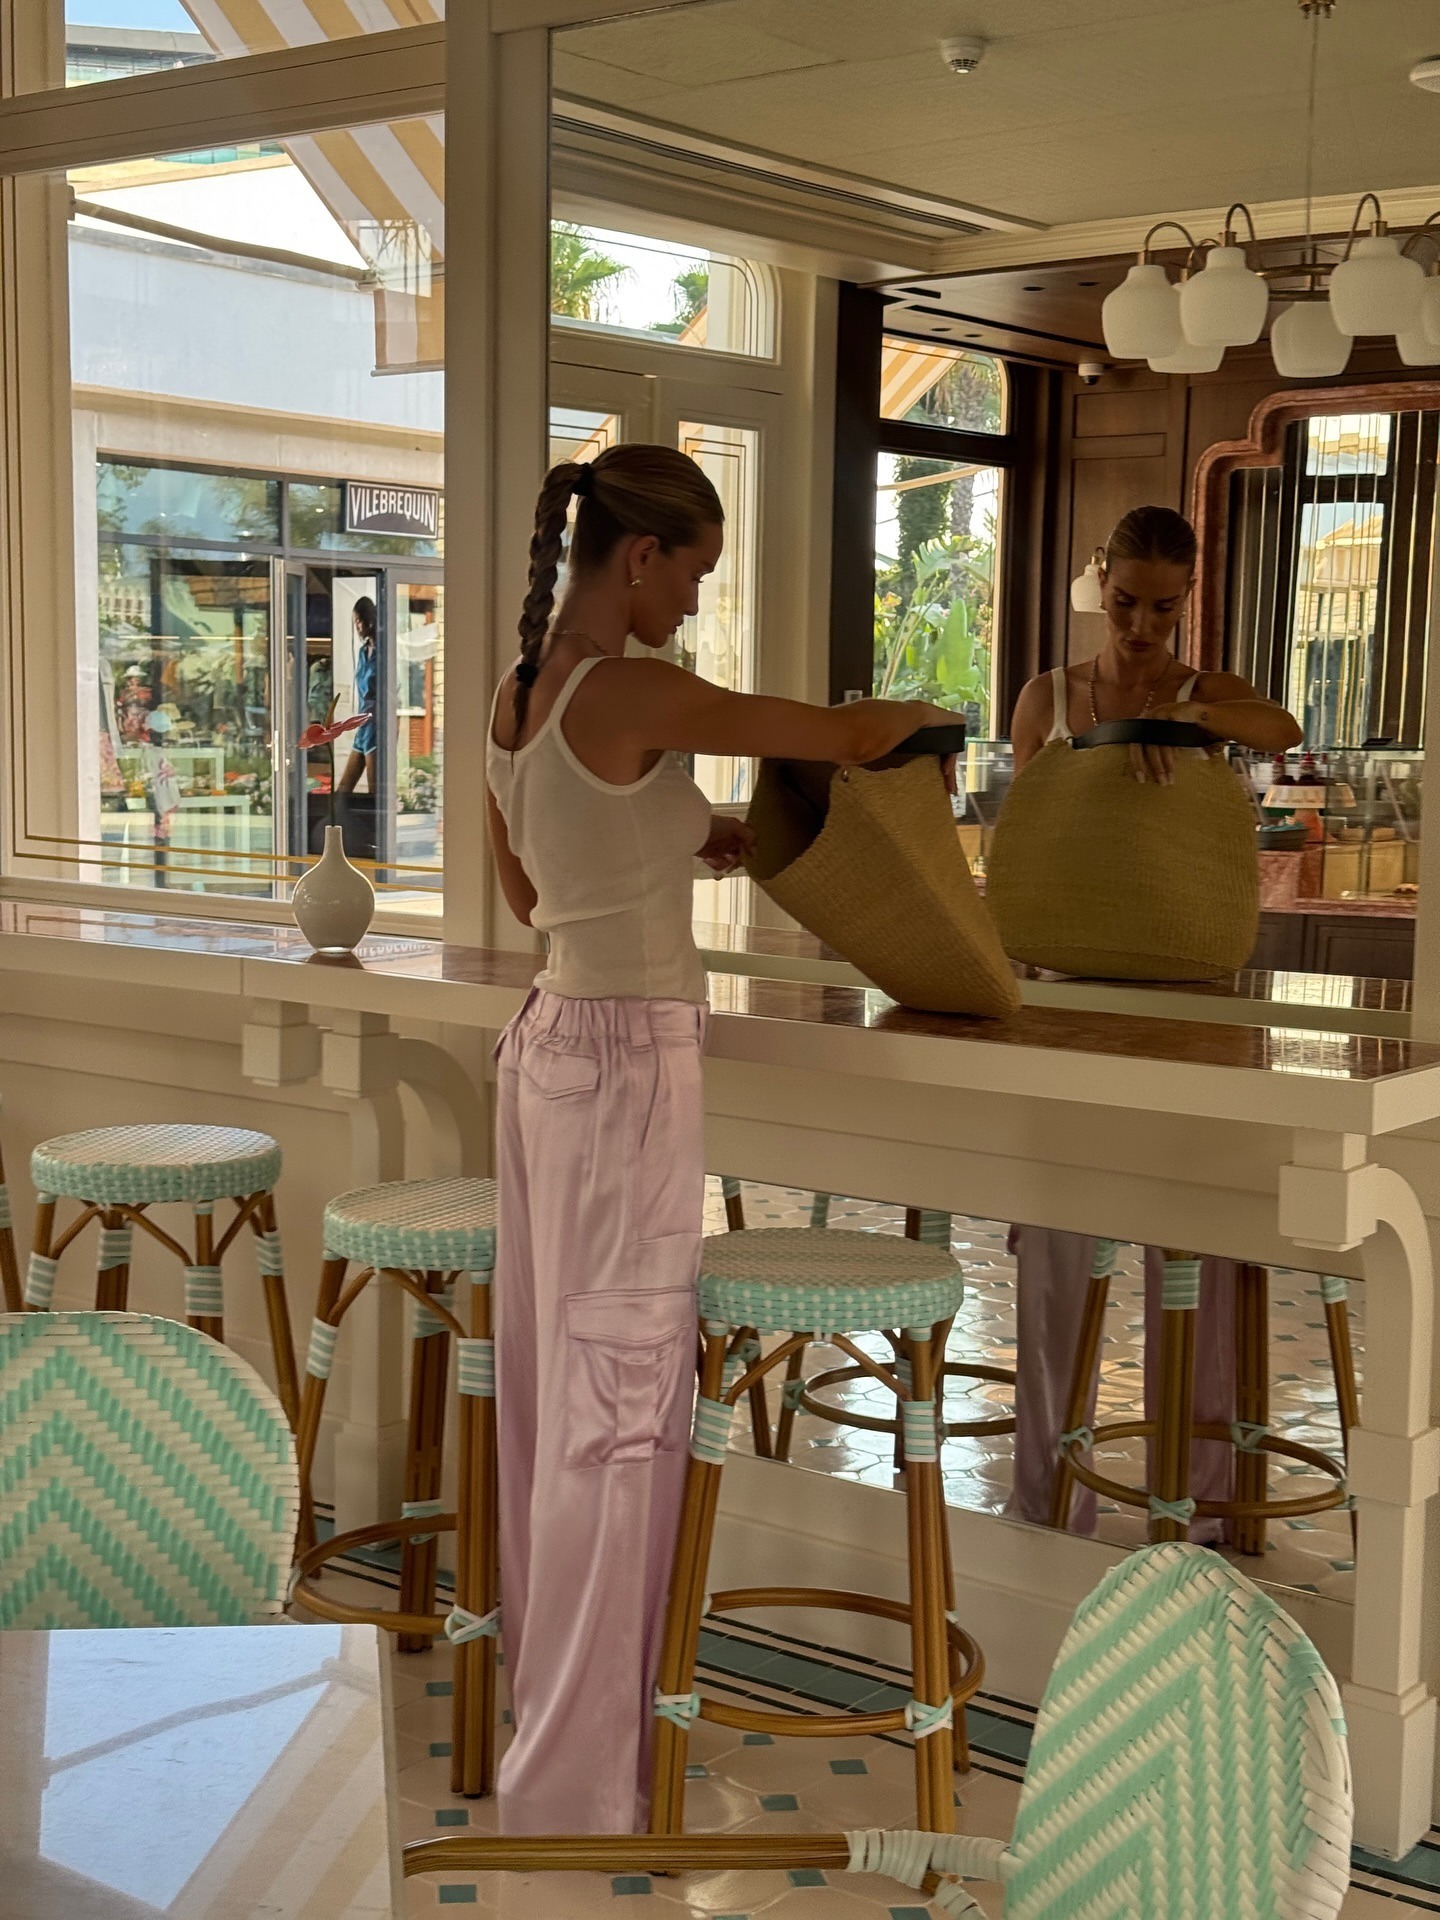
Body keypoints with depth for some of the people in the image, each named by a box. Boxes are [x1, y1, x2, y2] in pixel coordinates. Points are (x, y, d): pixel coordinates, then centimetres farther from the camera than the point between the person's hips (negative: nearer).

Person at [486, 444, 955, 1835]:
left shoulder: (517, 693, 7)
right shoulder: (636, 695, -19)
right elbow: (848, 735, -10)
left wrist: (687, 844, 16)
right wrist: (936, 711, 11)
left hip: (551, 1037, 9)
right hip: (629, 1059, -9)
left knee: (555, 1371, 18)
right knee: (616, 1395, -1)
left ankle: (543, 1660, 34)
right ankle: (571, 1779, 8)